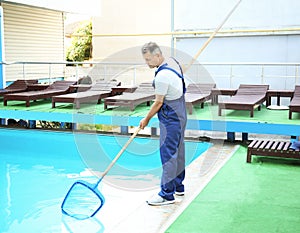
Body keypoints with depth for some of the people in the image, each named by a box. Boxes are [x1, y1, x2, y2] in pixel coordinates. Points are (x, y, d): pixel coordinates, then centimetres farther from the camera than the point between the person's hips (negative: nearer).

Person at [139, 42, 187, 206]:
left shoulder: (162, 76, -24)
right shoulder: (172, 61, 6)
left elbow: (158, 103, -16)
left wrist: (146, 119, -3)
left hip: (170, 118, -10)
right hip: (179, 114, 10)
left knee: (168, 154, -6)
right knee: (177, 151, 16)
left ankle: (167, 194, -1)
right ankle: (178, 186, 28)